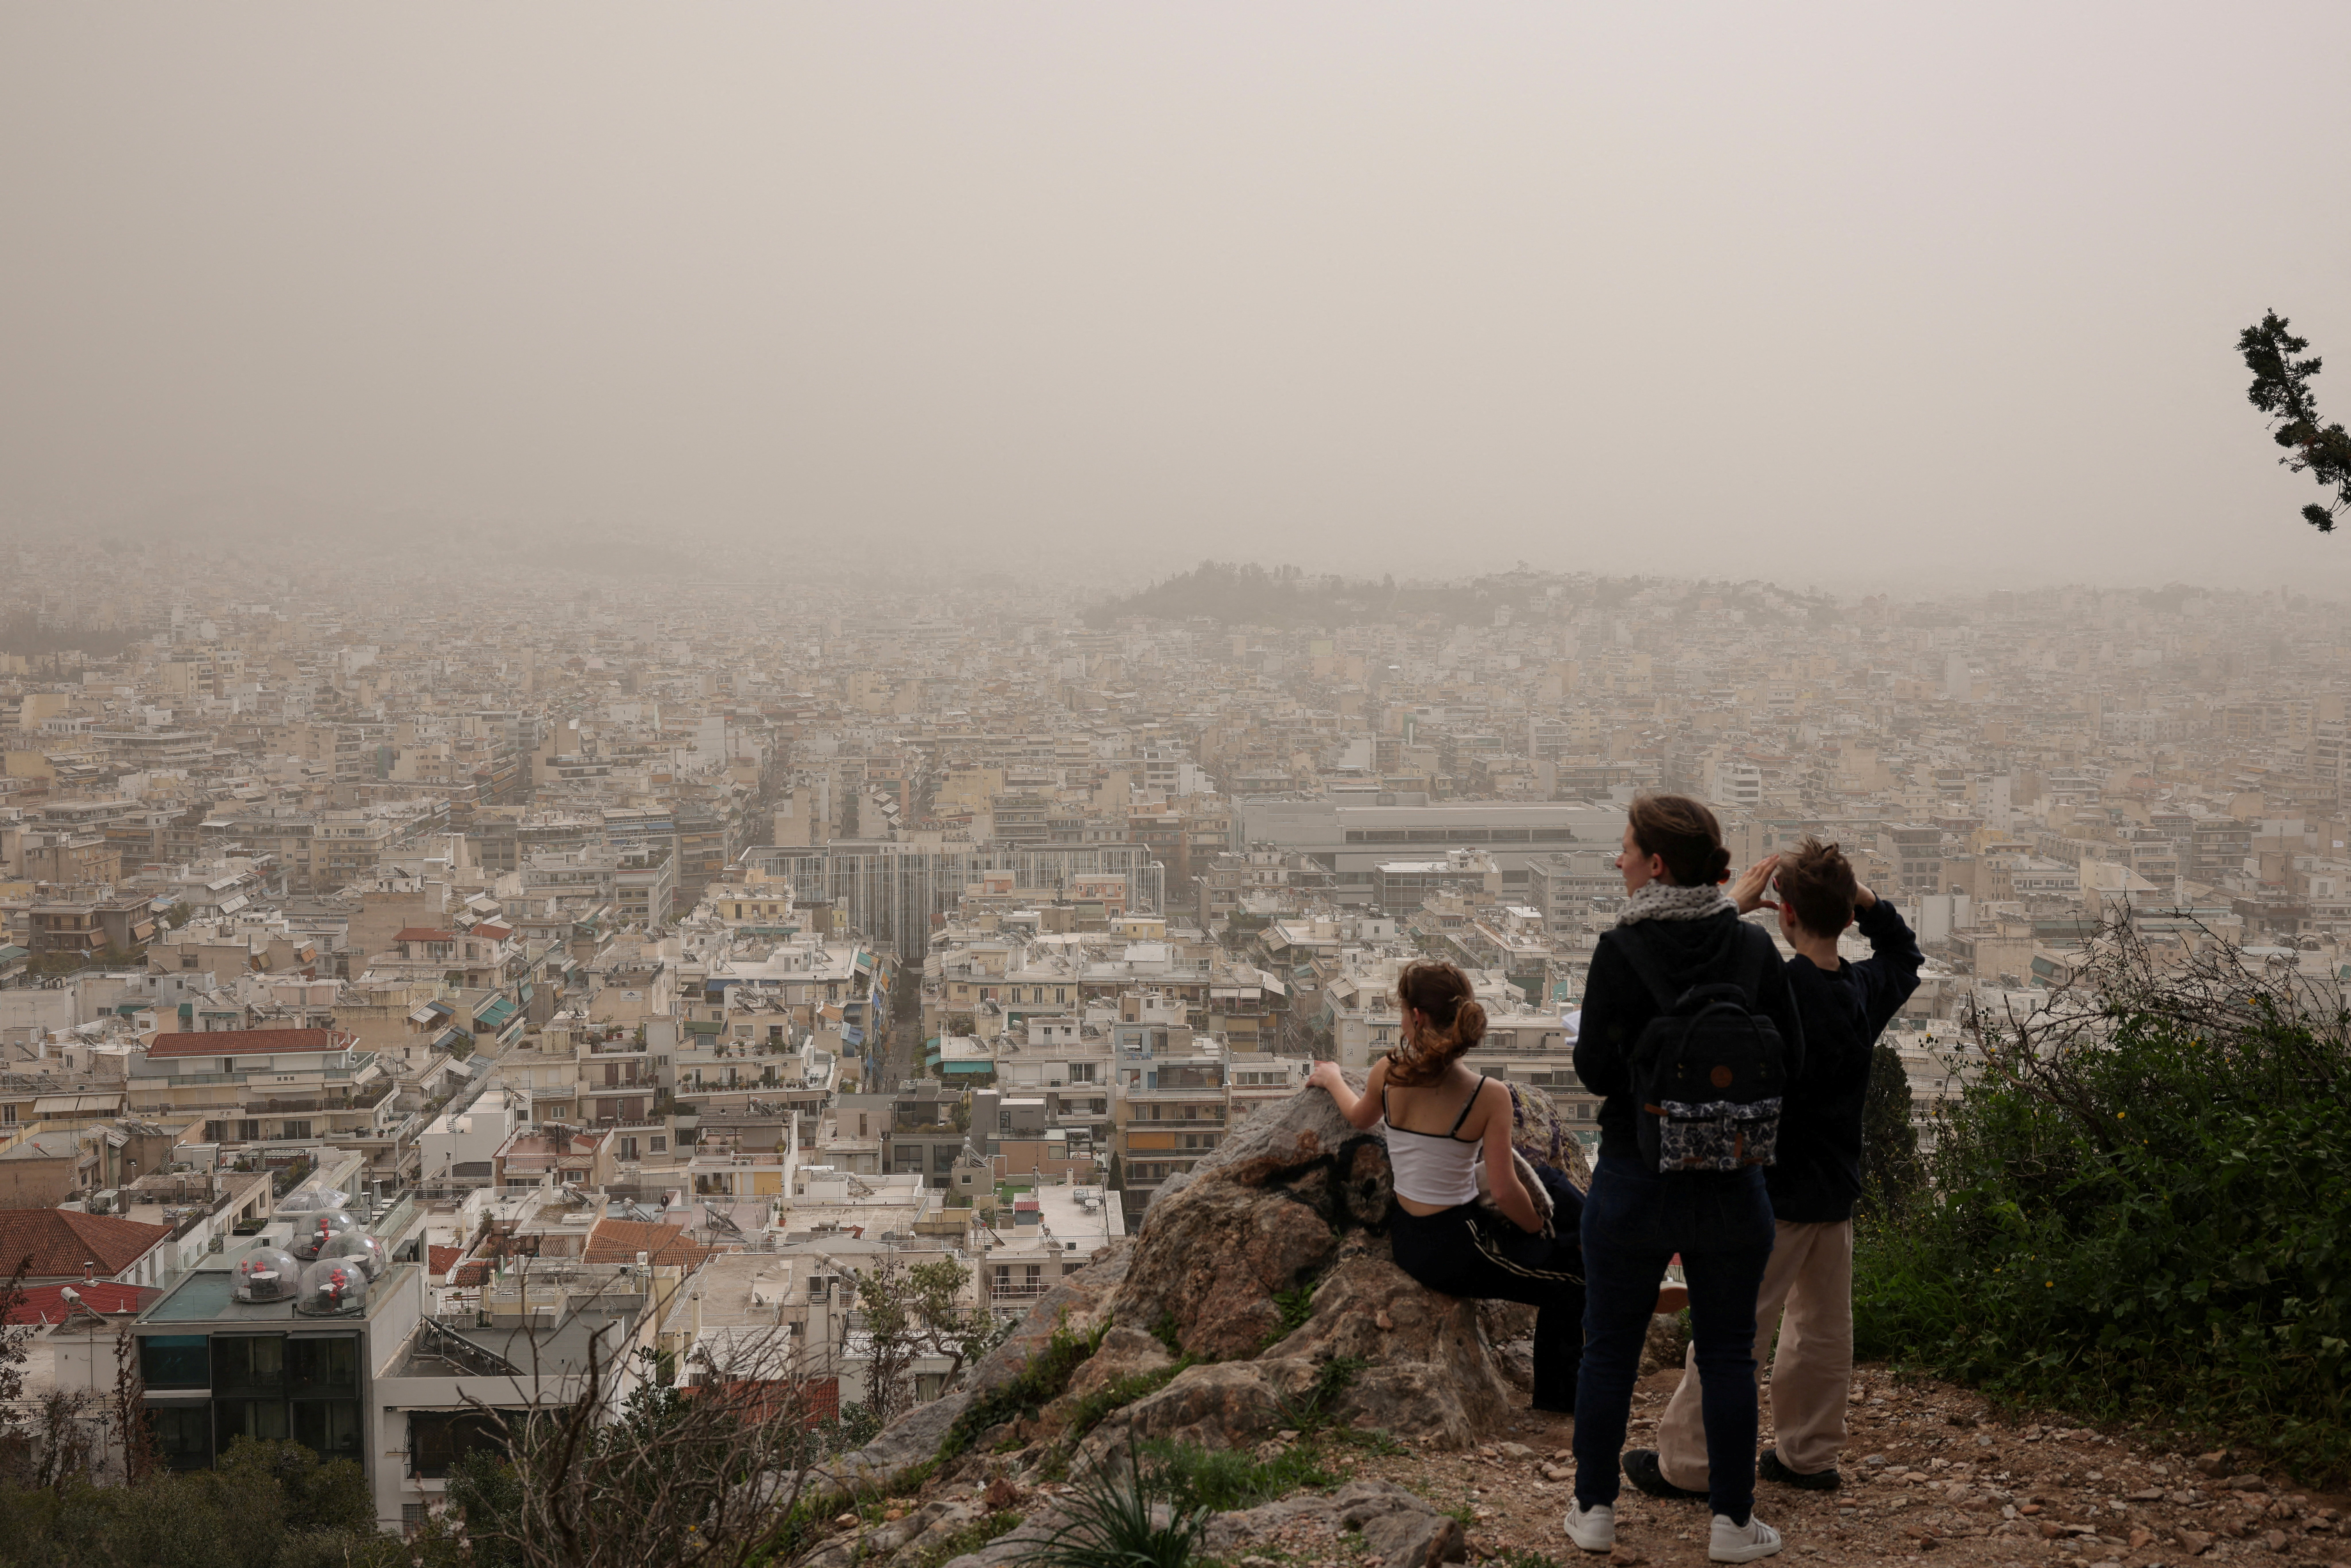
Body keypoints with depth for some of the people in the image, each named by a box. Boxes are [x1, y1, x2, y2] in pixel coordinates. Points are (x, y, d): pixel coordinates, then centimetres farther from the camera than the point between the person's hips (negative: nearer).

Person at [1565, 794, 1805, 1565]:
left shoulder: (1621, 951, -15)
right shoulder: (1754, 947, -5)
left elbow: (1596, 1070, -15)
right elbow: (1792, 1061, 0)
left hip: (1636, 1178, -2)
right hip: (1731, 1183, 2)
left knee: (1609, 1349, 13)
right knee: (1728, 1354, 13)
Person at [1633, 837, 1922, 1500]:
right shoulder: (1869, 988, 0)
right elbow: (1905, 954, 23)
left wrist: (1732, 906, -11)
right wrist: (1866, 901, 10)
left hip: (1775, 1192, -6)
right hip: (1836, 1193, 7)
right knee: (1824, 1329, 16)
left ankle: (1688, 1464, 7)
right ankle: (1809, 1455, 25)